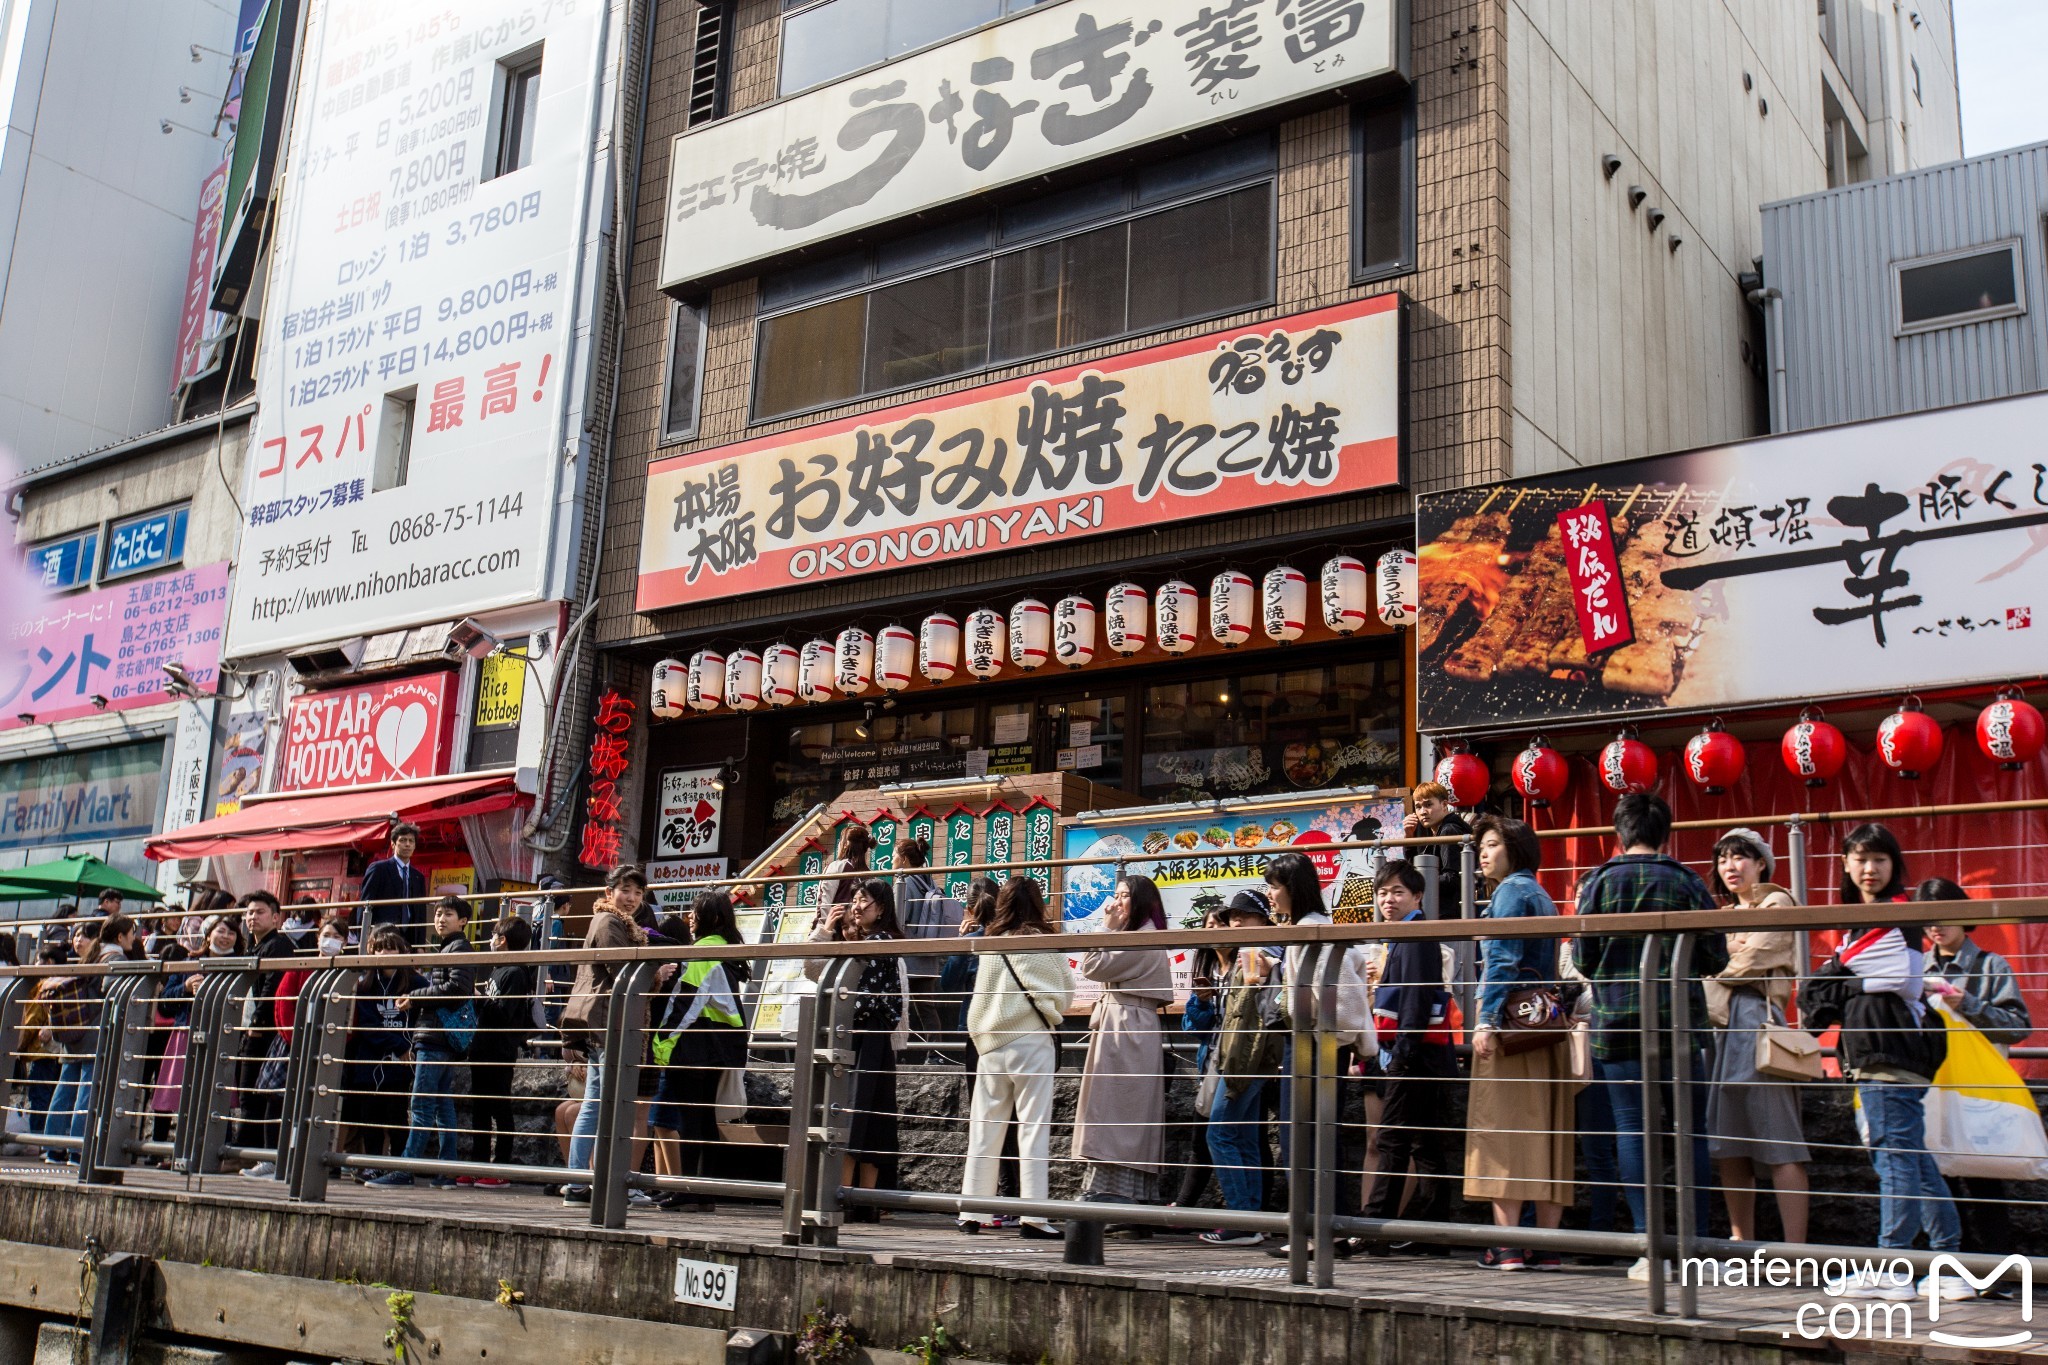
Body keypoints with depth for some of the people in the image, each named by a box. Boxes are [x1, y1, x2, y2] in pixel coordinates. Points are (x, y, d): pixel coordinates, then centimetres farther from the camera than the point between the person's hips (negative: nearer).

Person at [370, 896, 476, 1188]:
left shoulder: (458, 949, -6)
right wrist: (414, 999, 6)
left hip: (437, 1034, -10)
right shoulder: (442, 949, 24)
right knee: (443, 1104, 8)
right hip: (434, 1036, 10)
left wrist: (414, 997, -13)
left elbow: (457, 988, -19)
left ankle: (405, 1169, -9)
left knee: (421, 1105, -9)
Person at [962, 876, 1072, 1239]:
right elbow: (1065, 995, 6)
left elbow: (978, 998, 11)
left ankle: (972, 1212, 12)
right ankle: (1033, 1215, -5)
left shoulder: (989, 944, 4)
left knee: (984, 1128, 8)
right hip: (1032, 1041, -3)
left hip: (991, 1043, 4)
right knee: (1033, 1127, -1)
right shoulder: (1045, 944, -4)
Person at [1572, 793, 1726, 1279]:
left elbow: (1583, 957, 0)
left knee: (1631, 1126, 2)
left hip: (1617, 1021, 0)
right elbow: (1715, 957, 1)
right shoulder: (1687, 882, 1)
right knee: (1690, 1128, 6)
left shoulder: (1598, 882, 1)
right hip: (1679, 1020, 0)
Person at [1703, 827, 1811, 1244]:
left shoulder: (1776, 903, 3)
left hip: (1757, 1020, -8)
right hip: (1722, 1025, 8)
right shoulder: (1727, 912, 26)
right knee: (1726, 1142, 6)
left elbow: (1750, 962, -7)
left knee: (1778, 1141, -10)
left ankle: (1794, 1248, -12)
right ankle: (1741, 1242, 12)